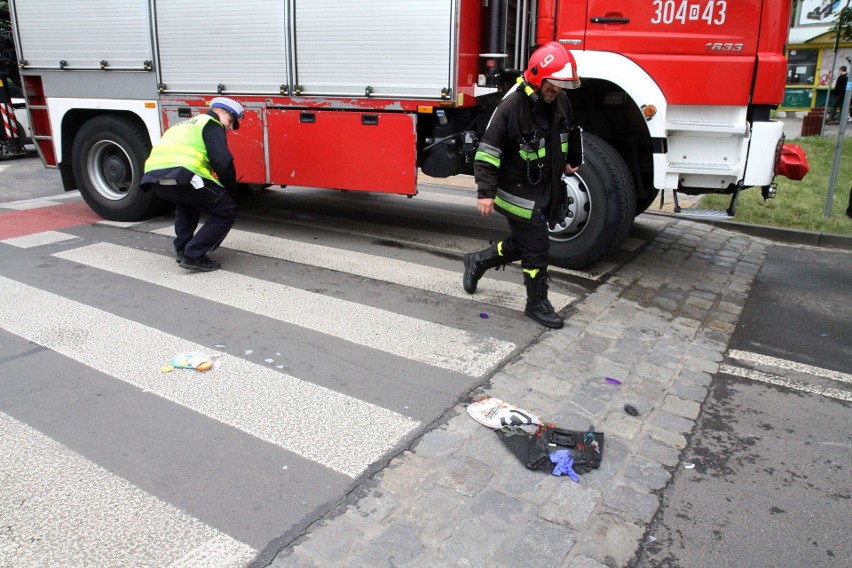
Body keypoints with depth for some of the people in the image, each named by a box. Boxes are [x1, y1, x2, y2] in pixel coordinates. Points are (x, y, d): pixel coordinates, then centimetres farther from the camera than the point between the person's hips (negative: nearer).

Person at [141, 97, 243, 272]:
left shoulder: (186, 125, 37)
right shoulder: (212, 124, 11)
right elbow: (223, 163, -5)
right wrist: (230, 190, 12)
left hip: (153, 176, 9)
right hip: (181, 175, -9)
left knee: (187, 203, 39)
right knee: (226, 212, 4)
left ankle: (182, 249, 31)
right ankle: (194, 256, -2)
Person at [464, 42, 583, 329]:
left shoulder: (560, 101, 2)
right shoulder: (512, 107, -20)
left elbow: (571, 131, 23)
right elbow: (488, 149, -21)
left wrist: (573, 160, 35)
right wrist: (485, 192, -25)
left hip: (546, 191, 8)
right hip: (520, 194, -8)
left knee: (521, 244, 19)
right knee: (537, 249, -2)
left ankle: (478, 262, 40)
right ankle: (537, 303, 16)